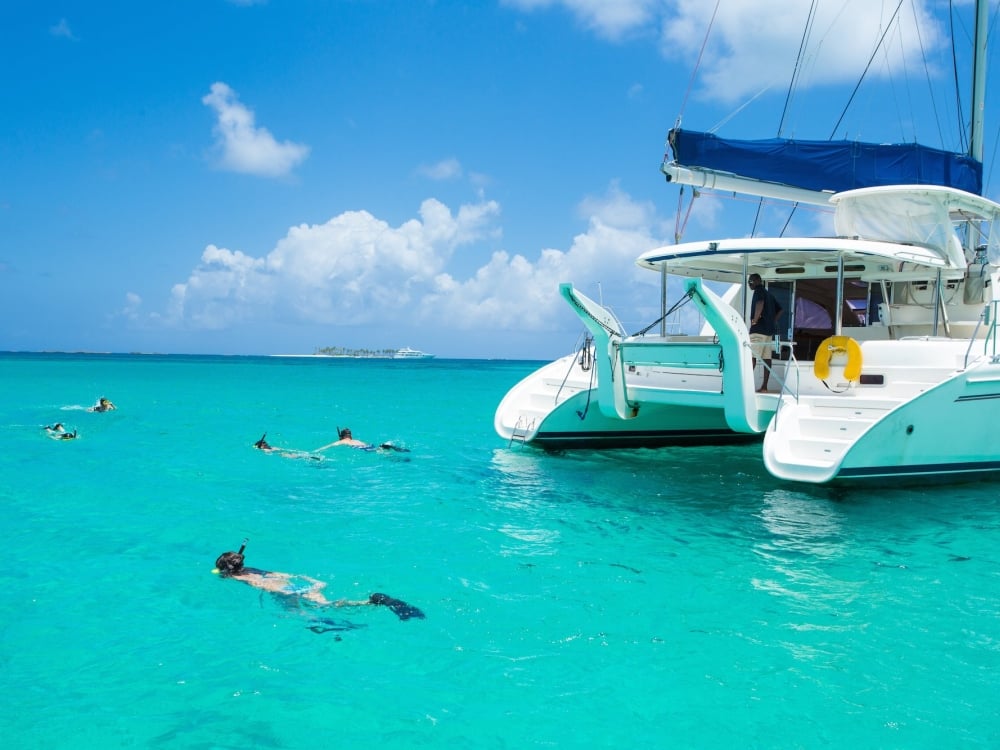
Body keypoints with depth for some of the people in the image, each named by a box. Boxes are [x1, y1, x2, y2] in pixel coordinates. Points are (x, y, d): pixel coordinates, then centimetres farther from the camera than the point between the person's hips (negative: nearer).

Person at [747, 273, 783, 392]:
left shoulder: (759, 290, -4)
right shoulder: (769, 294, 22)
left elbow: (760, 303, -25)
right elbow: (779, 310, 27)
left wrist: (755, 320, -19)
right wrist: (773, 322, 18)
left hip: (758, 329, -9)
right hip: (769, 330, 9)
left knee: (751, 356, -12)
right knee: (767, 358, 3)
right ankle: (764, 386, 2)